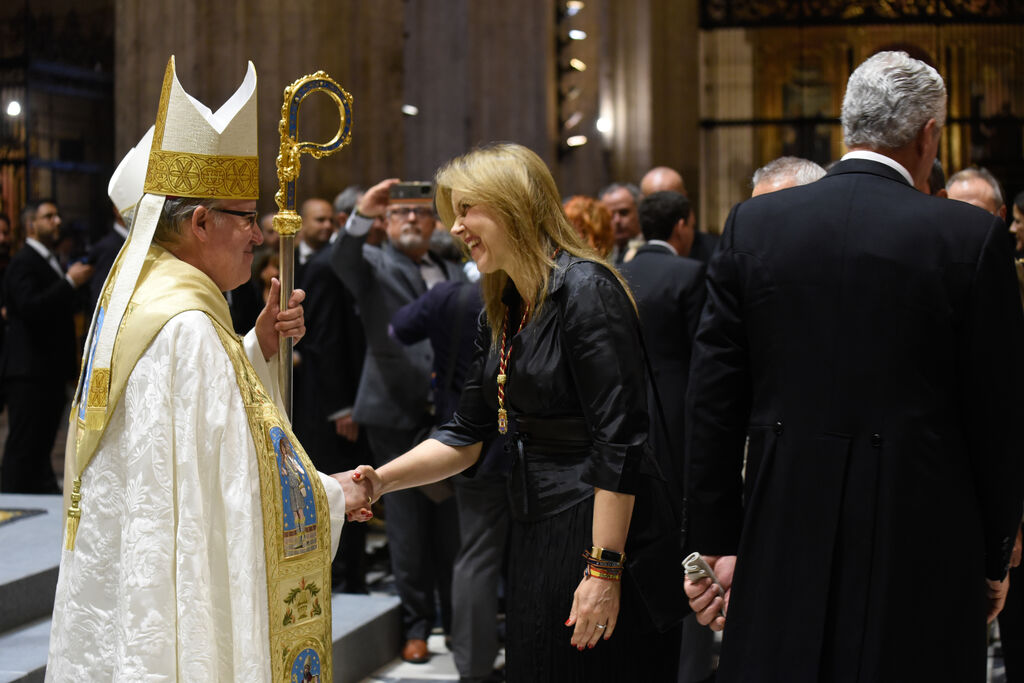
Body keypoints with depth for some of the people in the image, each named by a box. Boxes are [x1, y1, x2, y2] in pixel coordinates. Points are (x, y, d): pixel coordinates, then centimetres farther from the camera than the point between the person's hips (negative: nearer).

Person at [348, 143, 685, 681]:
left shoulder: (585, 289, -15)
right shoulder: (499, 311, 12)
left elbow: (619, 440, -20)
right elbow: (466, 435, 14)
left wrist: (604, 569, -22)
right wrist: (380, 481, 0)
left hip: (598, 531, -8)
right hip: (533, 534, 9)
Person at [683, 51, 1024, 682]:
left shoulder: (754, 224, 1)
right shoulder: (971, 235, -7)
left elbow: (714, 398, 2)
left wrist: (716, 542, 9)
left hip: (782, 541, 2)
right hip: (920, 540, -2)